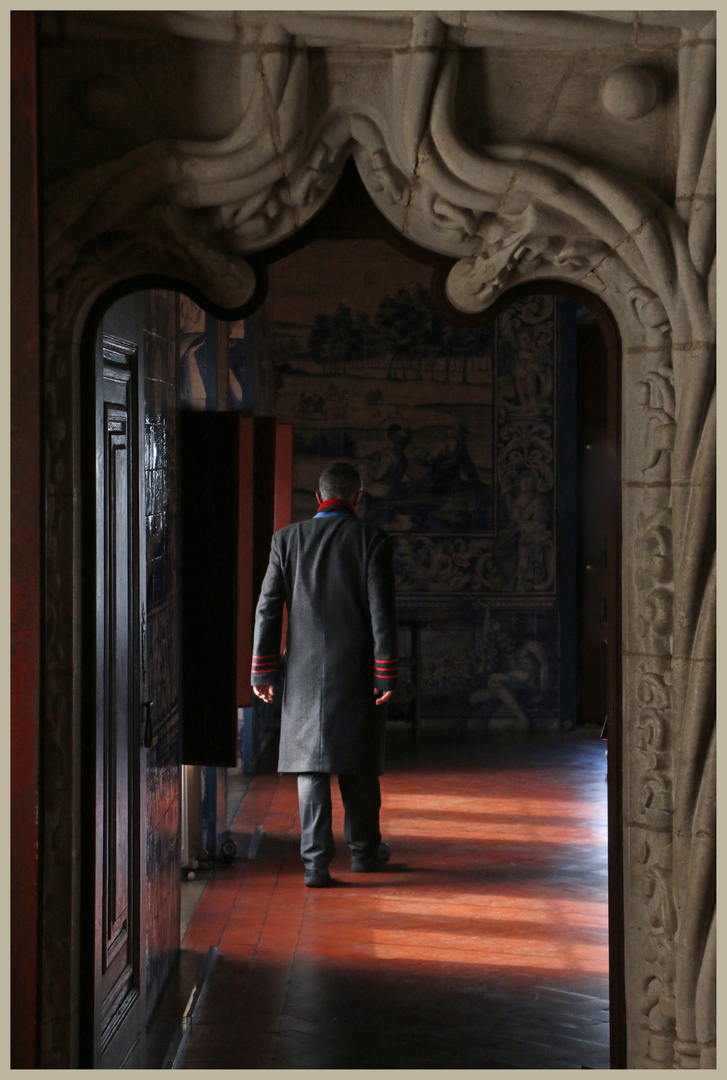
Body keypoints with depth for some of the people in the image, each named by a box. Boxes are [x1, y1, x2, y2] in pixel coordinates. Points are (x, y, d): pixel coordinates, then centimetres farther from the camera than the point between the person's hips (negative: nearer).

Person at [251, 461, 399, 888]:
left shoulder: (287, 539, 3)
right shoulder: (372, 540, -4)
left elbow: (268, 608, 2)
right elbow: (382, 613, -8)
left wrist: (263, 671, 6)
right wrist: (386, 674, -5)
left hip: (304, 673, 1)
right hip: (355, 672, -1)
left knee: (311, 764, 3)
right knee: (359, 764, 12)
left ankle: (316, 860, -4)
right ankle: (365, 849, 26)